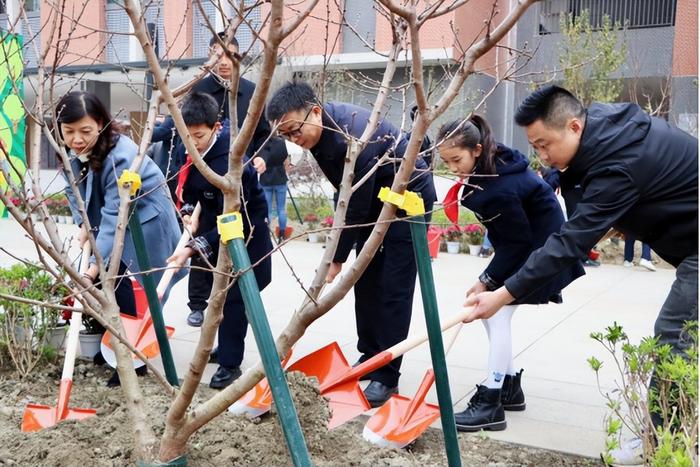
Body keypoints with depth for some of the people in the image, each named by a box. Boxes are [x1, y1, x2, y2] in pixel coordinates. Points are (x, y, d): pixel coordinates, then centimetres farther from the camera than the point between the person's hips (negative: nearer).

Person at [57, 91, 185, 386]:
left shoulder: (120, 156, -32)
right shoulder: (71, 151, -8)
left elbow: (114, 216, -36)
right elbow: (73, 189, 7)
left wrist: (95, 266, -40)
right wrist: (83, 225, -11)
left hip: (144, 220, -7)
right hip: (112, 219, 8)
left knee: (121, 285, -10)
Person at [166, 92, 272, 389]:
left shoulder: (230, 164, -34)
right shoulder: (187, 150, -9)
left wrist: (194, 248, -37)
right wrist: (188, 210, -8)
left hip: (242, 233, -8)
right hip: (213, 226, 8)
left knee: (233, 297, -8)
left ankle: (230, 364, 2)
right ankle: (227, 344, 37)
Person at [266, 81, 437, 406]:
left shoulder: (353, 139, -35)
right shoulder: (320, 127, -8)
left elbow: (356, 208, -28)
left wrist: (338, 258, -18)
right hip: (374, 199, 9)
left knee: (393, 288, -9)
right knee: (365, 281, 10)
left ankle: (387, 376, -2)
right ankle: (369, 357, 23)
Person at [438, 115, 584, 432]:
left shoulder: (499, 190, -32)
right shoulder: (492, 163, -5)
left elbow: (517, 242, -24)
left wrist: (487, 281, -18)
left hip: (539, 248, -10)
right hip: (524, 241, 10)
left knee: (497, 311, -15)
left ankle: (490, 404, -11)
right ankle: (510, 386, 20)